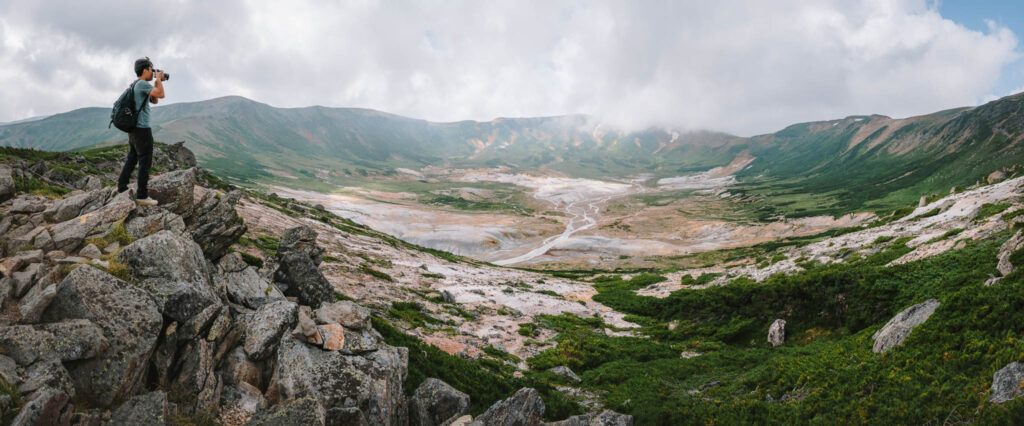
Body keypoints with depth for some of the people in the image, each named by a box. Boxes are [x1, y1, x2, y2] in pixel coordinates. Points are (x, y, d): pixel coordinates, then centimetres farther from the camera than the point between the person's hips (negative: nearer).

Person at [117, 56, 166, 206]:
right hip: (142, 129, -10)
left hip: (133, 129, 10)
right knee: (145, 162, -5)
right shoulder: (142, 84, -14)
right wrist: (158, 79, -9)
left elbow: (154, 100, 22)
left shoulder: (136, 85, 17)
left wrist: (157, 82, 15)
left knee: (131, 159, 18)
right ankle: (142, 195, -3)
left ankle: (121, 186, 25)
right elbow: (161, 94, -24)